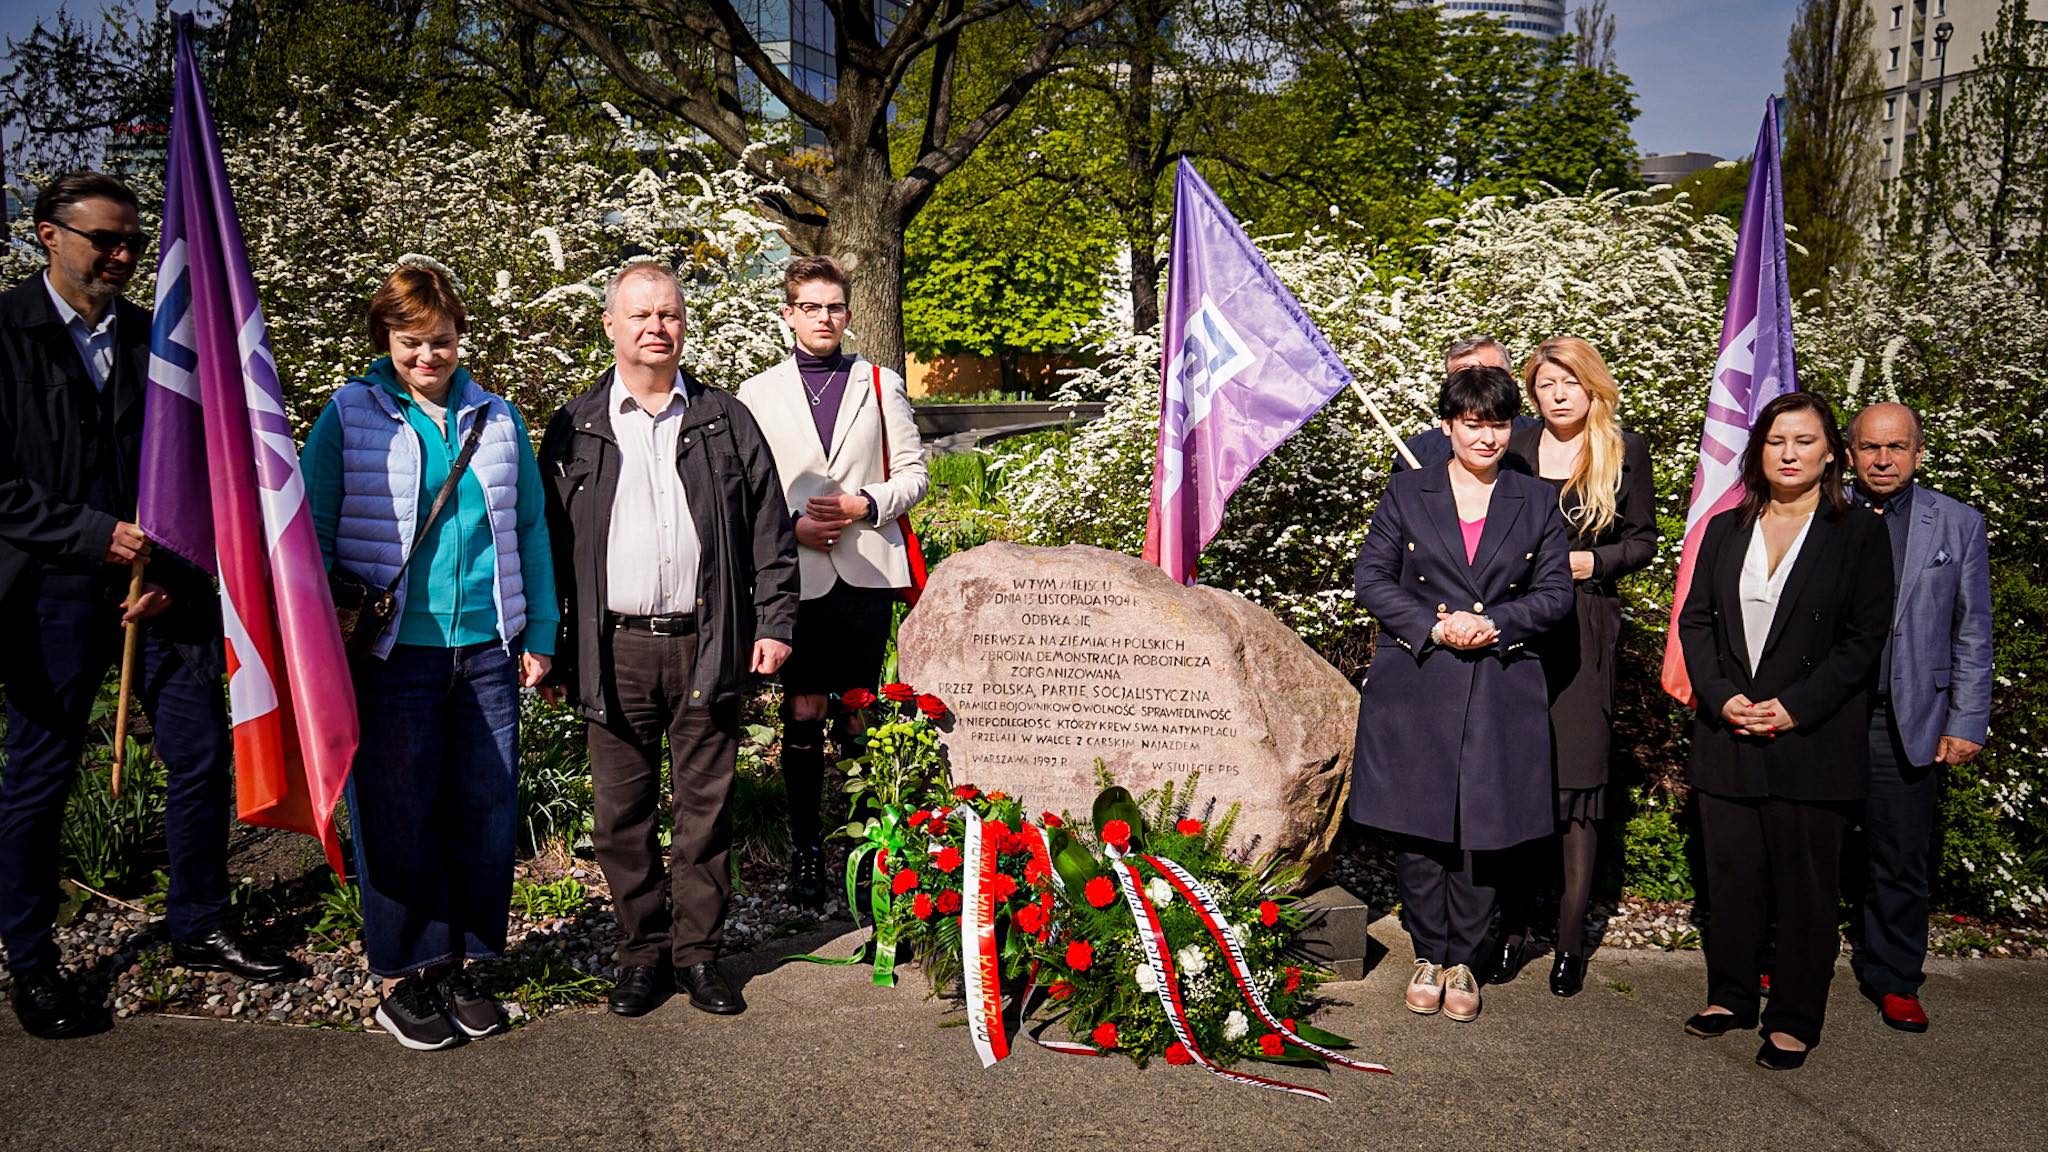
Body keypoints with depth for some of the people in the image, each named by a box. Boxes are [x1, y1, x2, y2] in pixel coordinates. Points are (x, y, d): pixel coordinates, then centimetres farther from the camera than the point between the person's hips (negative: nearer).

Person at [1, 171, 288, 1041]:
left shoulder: (156, 340, 9)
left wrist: (175, 575, -1)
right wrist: (97, 537, -17)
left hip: (162, 585, 4)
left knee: (202, 757, 8)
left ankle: (198, 929, 26)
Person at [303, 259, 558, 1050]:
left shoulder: (496, 418, 10)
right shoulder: (349, 415, 1)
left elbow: (531, 530, 13)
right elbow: (312, 534, 2)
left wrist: (540, 634, 8)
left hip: (486, 652, 3)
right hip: (394, 653, -3)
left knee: (485, 812, 7)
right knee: (396, 817, 3)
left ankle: (461, 964, 23)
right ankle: (402, 976, 18)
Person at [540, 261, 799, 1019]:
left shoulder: (725, 420, 9)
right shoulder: (575, 429, 8)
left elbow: (769, 528, 8)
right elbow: (549, 540, 9)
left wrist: (774, 621, 0)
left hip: (707, 644, 0)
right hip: (613, 649, 0)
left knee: (706, 805, 6)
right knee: (622, 811, 6)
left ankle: (699, 950, 19)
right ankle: (643, 949, 21)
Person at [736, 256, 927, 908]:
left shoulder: (882, 385, 12)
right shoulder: (756, 396, 10)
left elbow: (914, 473, 9)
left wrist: (864, 504, -8)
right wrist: (791, 526, -9)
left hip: (867, 568, 0)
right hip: (797, 576, 0)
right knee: (803, 715, 1)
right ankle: (805, 850, 11)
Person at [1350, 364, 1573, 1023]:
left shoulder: (1537, 502, 9)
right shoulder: (1407, 493, 5)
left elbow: (1555, 593, 5)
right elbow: (1372, 577, 1)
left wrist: (1490, 623, -12)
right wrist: (1435, 628, -12)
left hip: (1502, 690, 1)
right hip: (1415, 687, 0)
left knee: (1484, 831, 4)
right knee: (1419, 829, 4)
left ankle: (1463, 961, 20)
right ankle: (1428, 956, 20)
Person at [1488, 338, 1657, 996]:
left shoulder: (1626, 451, 5)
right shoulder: (1513, 450, 7)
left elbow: (1643, 541, 8)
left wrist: (1590, 561, -9)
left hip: (1587, 629, -1)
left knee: (1578, 779, -1)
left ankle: (1571, 941, 7)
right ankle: (1512, 927, 14)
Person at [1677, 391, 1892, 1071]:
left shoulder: (1859, 533, 0)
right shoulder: (1725, 530, 11)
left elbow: (1865, 637, -5)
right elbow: (1694, 620, 8)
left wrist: (1793, 708, -13)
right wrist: (1723, 698, -6)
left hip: (1814, 741, -3)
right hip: (1728, 734, 3)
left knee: (1805, 883, 3)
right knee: (1731, 876, 9)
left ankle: (1794, 1021, 14)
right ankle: (1730, 998, 24)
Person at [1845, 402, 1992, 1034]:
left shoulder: (1958, 524, 5)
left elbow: (1972, 634, 5)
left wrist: (1966, 723, 0)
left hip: (1906, 724, 0)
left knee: (1900, 861, 8)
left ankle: (1893, 980, 24)